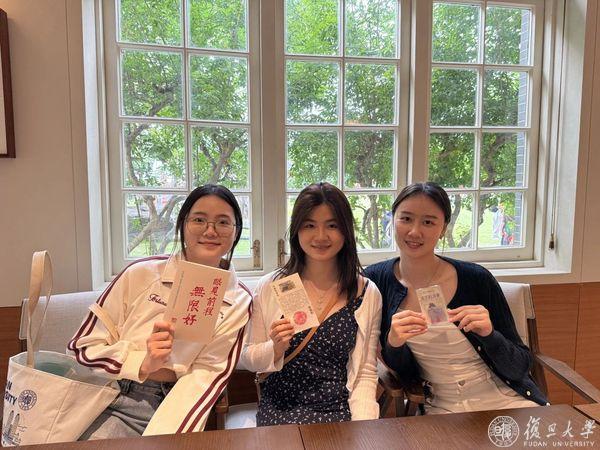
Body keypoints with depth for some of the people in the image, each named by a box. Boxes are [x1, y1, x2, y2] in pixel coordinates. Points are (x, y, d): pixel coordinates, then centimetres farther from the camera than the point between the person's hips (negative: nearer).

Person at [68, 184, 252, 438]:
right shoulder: (140, 275, -3)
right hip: (109, 398, 1)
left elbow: (207, 376, -6)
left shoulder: (238, 302, -1)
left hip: (170, 410, 0)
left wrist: (161, 439, -19)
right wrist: (144, 365, -15)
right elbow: (82, 346, 1)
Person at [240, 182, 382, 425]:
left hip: (341, 409, 1)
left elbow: (366, 373, 4)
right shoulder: (270, 287, -3)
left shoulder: (367, 293, -1)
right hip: (280, 407, -1)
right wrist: (276, 348, -14)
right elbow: (248, 358, 5)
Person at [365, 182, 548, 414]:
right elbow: (405, 375, 0)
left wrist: (489, 334, -21)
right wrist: (393, 343, -21)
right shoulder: (375, 279, -6)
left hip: (504, 401, 0)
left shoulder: (477, 279, -11)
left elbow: (520, 368, -2)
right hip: (439, 409, 0)